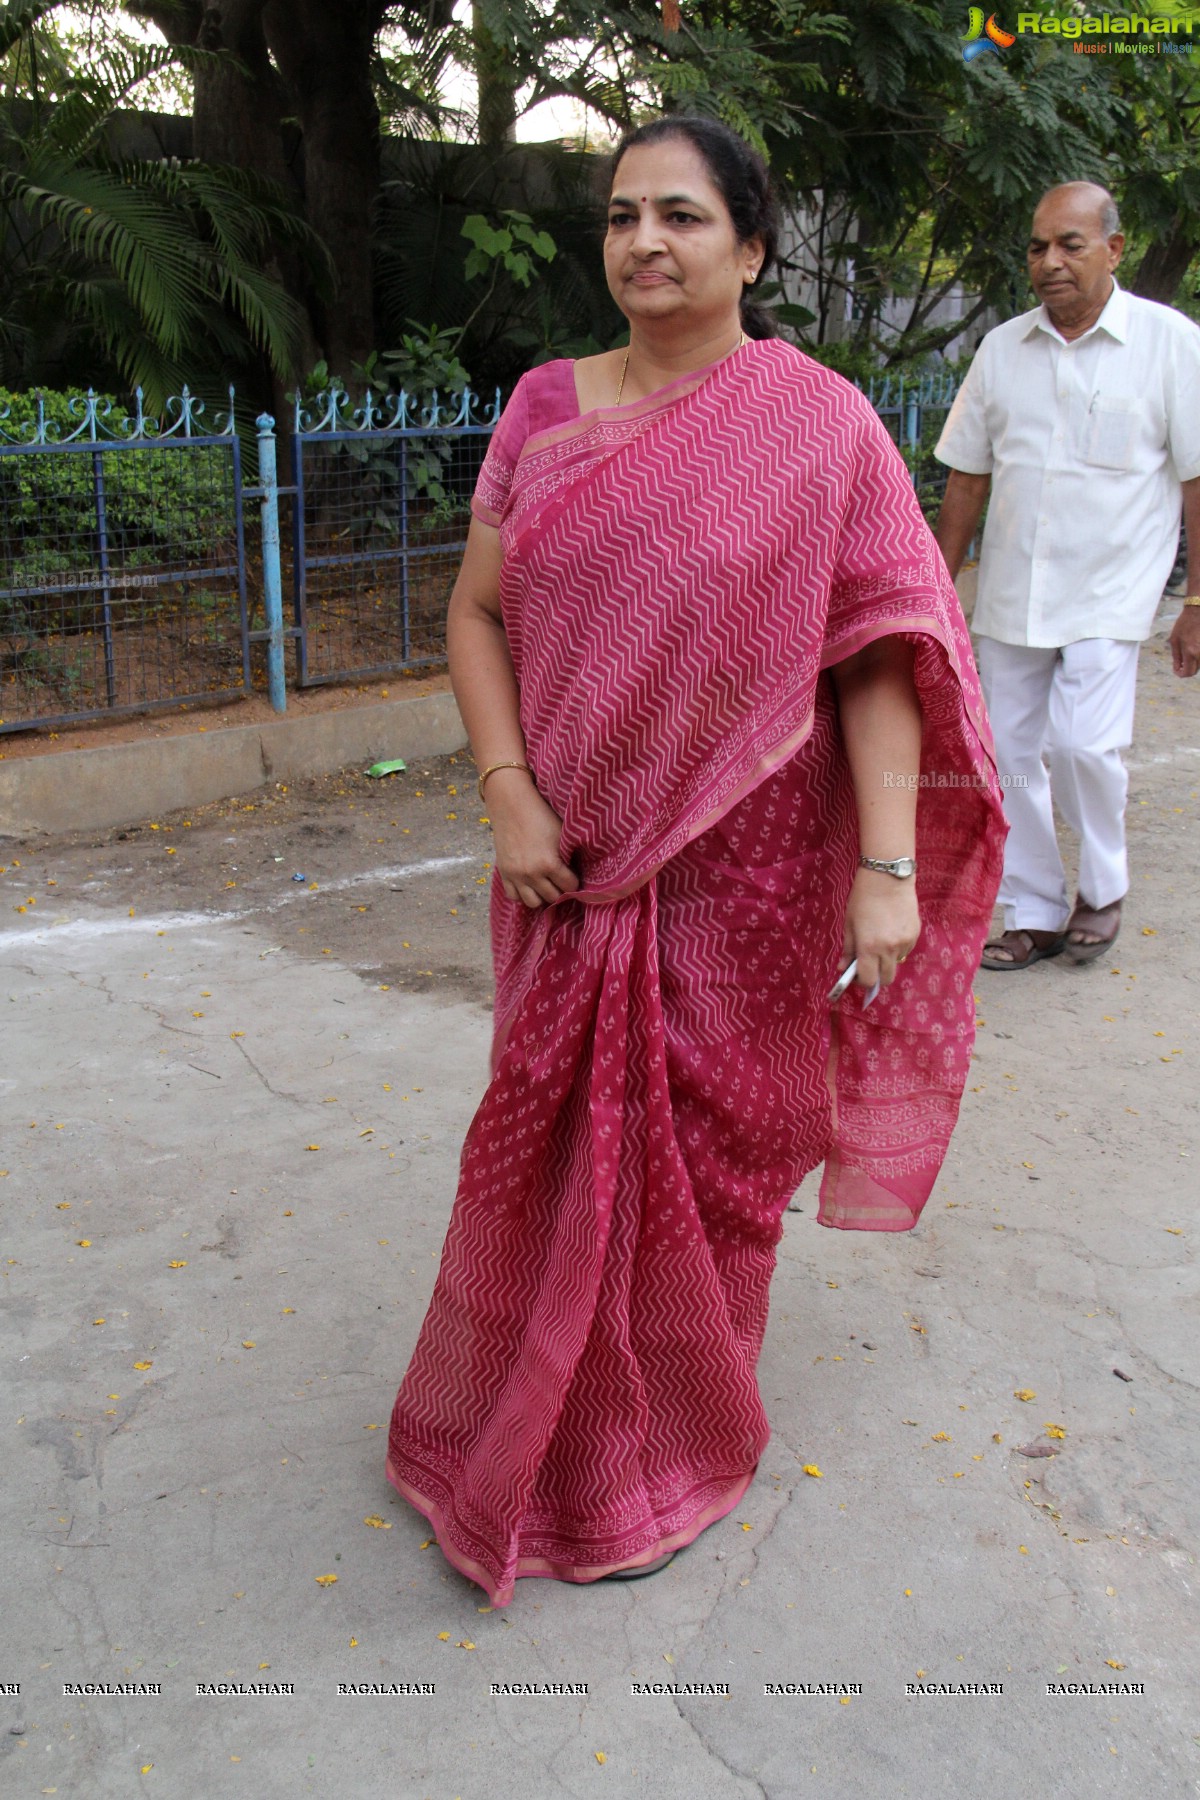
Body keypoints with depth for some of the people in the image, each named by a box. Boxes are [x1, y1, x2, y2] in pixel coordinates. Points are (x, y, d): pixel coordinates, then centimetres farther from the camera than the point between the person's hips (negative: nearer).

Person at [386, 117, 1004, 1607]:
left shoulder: (821, 424, -7)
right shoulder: (544, 408, 4)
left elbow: (880, 654, -11)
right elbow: (479, 612, 6)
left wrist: (888, 868, -19)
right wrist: (508, 796, -8)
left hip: (742, 869, -3)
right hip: (574, 864, 3)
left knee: (704, 1150, 11)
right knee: (557, 1138, 15)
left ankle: (670, 1444, 38)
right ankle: (534, 1427, 41)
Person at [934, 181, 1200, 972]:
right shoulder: (1002, 348, 7)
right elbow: (968, 475, 13)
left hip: (1111, 590, -4)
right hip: (1010, 593, 4)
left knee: (1083, 741, -16)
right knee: (1012, 753, 5)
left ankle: (1103, 889, 11)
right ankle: (1035, 913, 20)